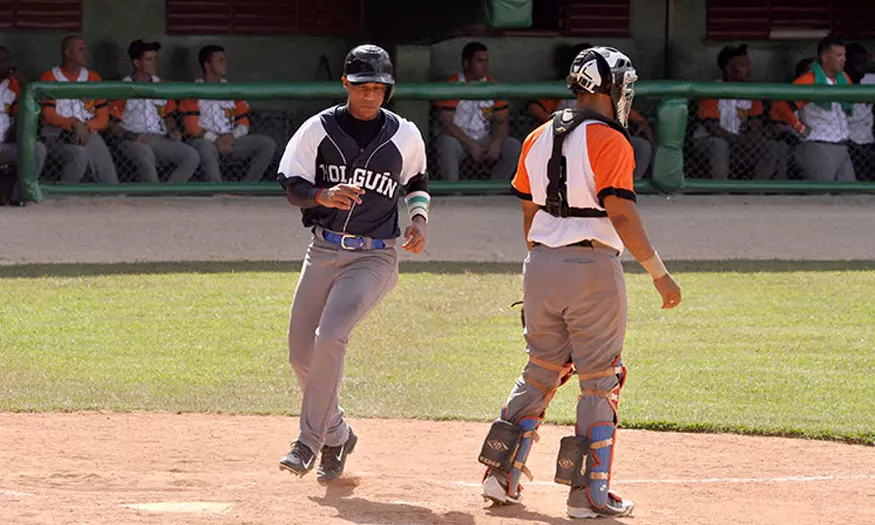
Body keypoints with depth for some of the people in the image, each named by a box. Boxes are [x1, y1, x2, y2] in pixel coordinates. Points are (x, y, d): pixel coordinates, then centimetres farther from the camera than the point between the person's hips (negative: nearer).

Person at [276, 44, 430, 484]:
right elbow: (293, 188, -8)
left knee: (330, 337, -23)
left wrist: (419, 218, 0)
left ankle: (310, 442, -16)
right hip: (324, 251, 3)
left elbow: (416, 182, 19)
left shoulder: (405, 136, 1)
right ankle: (337, 435, 28)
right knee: (301, 352, 4)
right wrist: (323, 195, -29)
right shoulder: (319, 129, -1)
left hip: (374, 257, -3)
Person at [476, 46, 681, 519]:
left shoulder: (537, 139, 11)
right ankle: (588, 493, 1)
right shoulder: (609, 143, -11)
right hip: (592, 267, -7)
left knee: (540, 370, 17)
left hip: (540, 266, 7)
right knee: (600, 380, 2)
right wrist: (659, 274, -16)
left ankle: (501, 476, 12)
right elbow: (621, 215, -19)